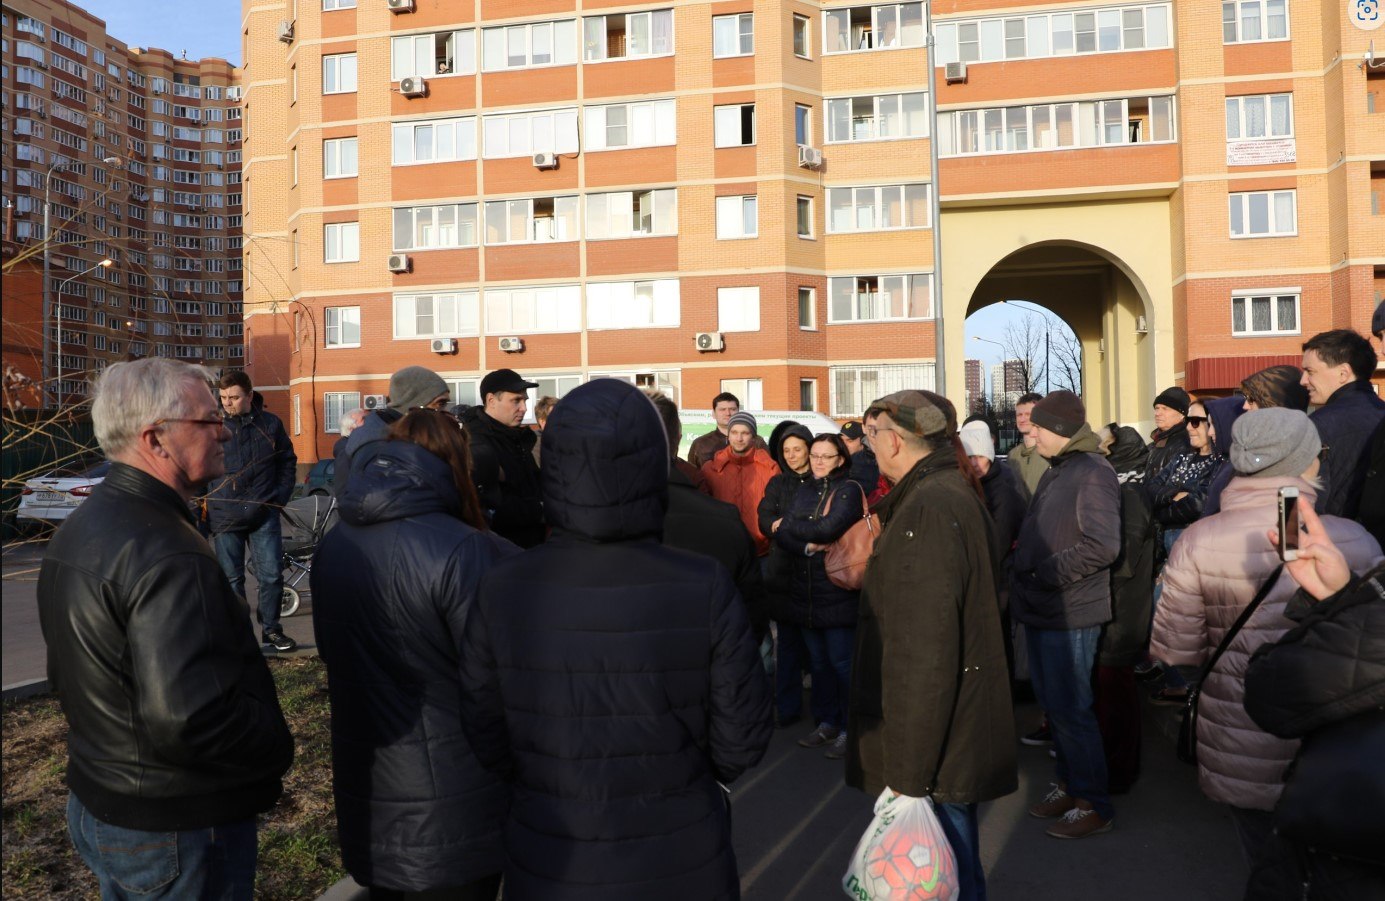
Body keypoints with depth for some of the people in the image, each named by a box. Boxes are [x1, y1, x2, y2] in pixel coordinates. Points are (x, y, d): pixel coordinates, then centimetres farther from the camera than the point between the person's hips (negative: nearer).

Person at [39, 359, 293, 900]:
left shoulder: (75, 531, 5)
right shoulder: (168, 557, -29)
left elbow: (67, 677, 15)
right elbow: (189, 717, -35)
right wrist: (278, 747, -18)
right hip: (178, 831, -9)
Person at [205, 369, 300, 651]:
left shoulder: (270, 424, 3)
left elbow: (288, 463, 12)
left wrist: (280, 499, 4)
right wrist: (205, 505, 1)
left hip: (263, 514, 0)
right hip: (224, 517, 0)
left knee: (271, 575, -1)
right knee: (231, 579, 6)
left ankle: (271, 629, 14)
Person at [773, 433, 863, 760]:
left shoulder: (849, 490, -6)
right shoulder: (802, 491, 12)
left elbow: (829, 527, -21)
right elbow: (780, 534, 2)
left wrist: (789, 526, -7)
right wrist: (808, 547, -15)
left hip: (838, 592, -6)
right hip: (804, 592, 6)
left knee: (841, 662, 1)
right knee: (817, 661, 14)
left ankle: (849, 729, 13)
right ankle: (826, 723, 27)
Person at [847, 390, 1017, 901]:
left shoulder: (929, 509, -23)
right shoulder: (952, 493, 10)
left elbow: (925, 652, -26)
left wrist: (910, 774, -22)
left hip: (937, 750, -10)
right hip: (959, 735, 10)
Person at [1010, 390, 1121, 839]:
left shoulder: (1092, 472, -16)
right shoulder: (1056, 470, 14)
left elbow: (1102, 545, -25)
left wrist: (1044, 573, -20)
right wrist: (1023, 566, 9)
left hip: (1070, 615, -9)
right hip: (1043, 611, 9)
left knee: (1070, 709, 0)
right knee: (1052, 704, 18)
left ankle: (1094, 804, 15)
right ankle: (1069, 785, 33)